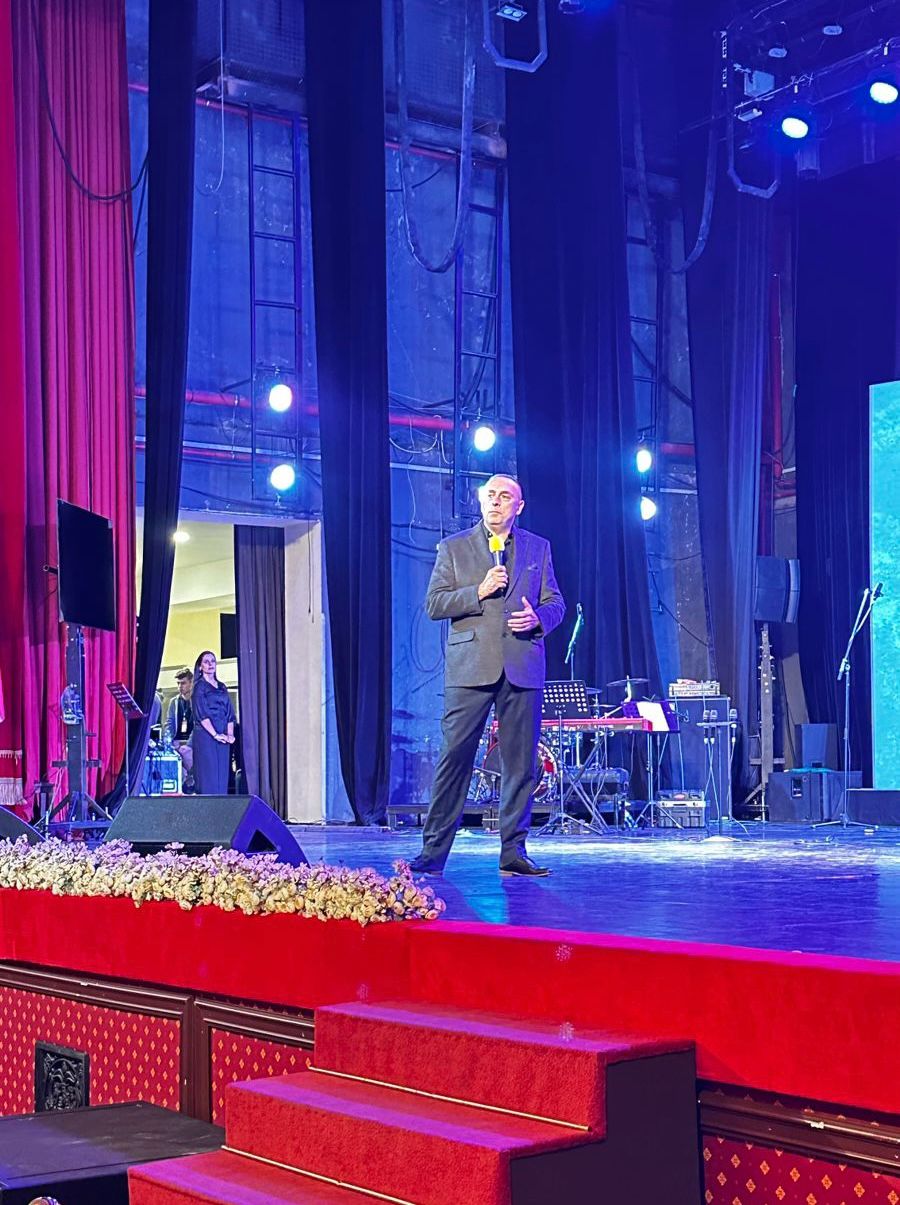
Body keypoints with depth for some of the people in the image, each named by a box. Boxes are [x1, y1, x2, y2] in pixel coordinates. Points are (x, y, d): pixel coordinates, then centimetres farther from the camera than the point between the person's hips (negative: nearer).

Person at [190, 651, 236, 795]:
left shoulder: (222, 687, 17)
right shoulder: (199, 687, -1)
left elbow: (229, 713, 14)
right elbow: (201, 714, -10)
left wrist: (230, 734, -1)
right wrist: (215, 734, -16)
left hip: (222, 738, 6)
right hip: (205, 737, -6)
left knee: (222, 777, 3)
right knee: (208, 776, -8)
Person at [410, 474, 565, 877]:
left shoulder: (538, 548, 15)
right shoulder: (453, 548, 9)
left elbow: (556, 603, 13)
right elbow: (433, 605, 2)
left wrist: (537, 617, -9)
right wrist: (479, 592, -11)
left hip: (522, 668, 2)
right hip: (470, 669, -2)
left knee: (520, 763, 2)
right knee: (454, 757, -5)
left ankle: (513, 851, 9)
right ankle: (433, 851, 0)